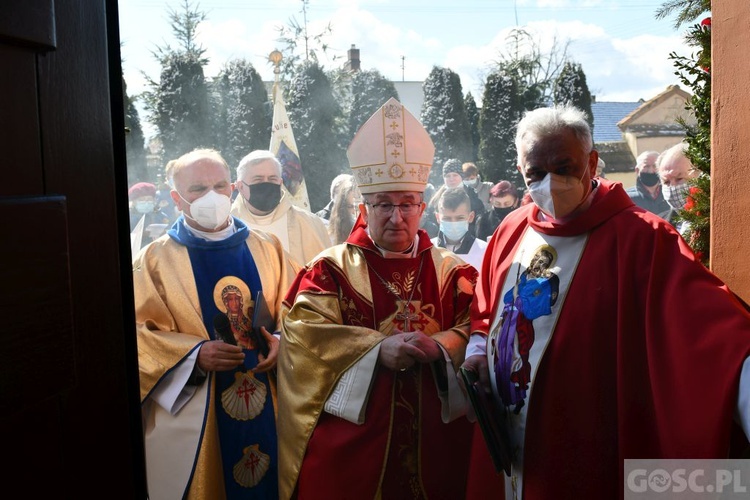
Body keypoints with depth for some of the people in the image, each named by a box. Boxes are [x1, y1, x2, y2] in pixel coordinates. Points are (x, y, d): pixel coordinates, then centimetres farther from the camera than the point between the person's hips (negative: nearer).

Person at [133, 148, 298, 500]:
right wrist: (194, 354, -19)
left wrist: (282, 342, -12)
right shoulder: (154, 260, -2)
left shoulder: (267, 249, 6)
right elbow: (140, 334, -5)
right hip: (192, 414, -2)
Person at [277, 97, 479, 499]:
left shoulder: (452, 270, 8)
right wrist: (377, 349, -21)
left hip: (434, 440, 2)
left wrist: (438, 346, -21)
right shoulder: (331, 267, 2)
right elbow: (304, 334, -10)